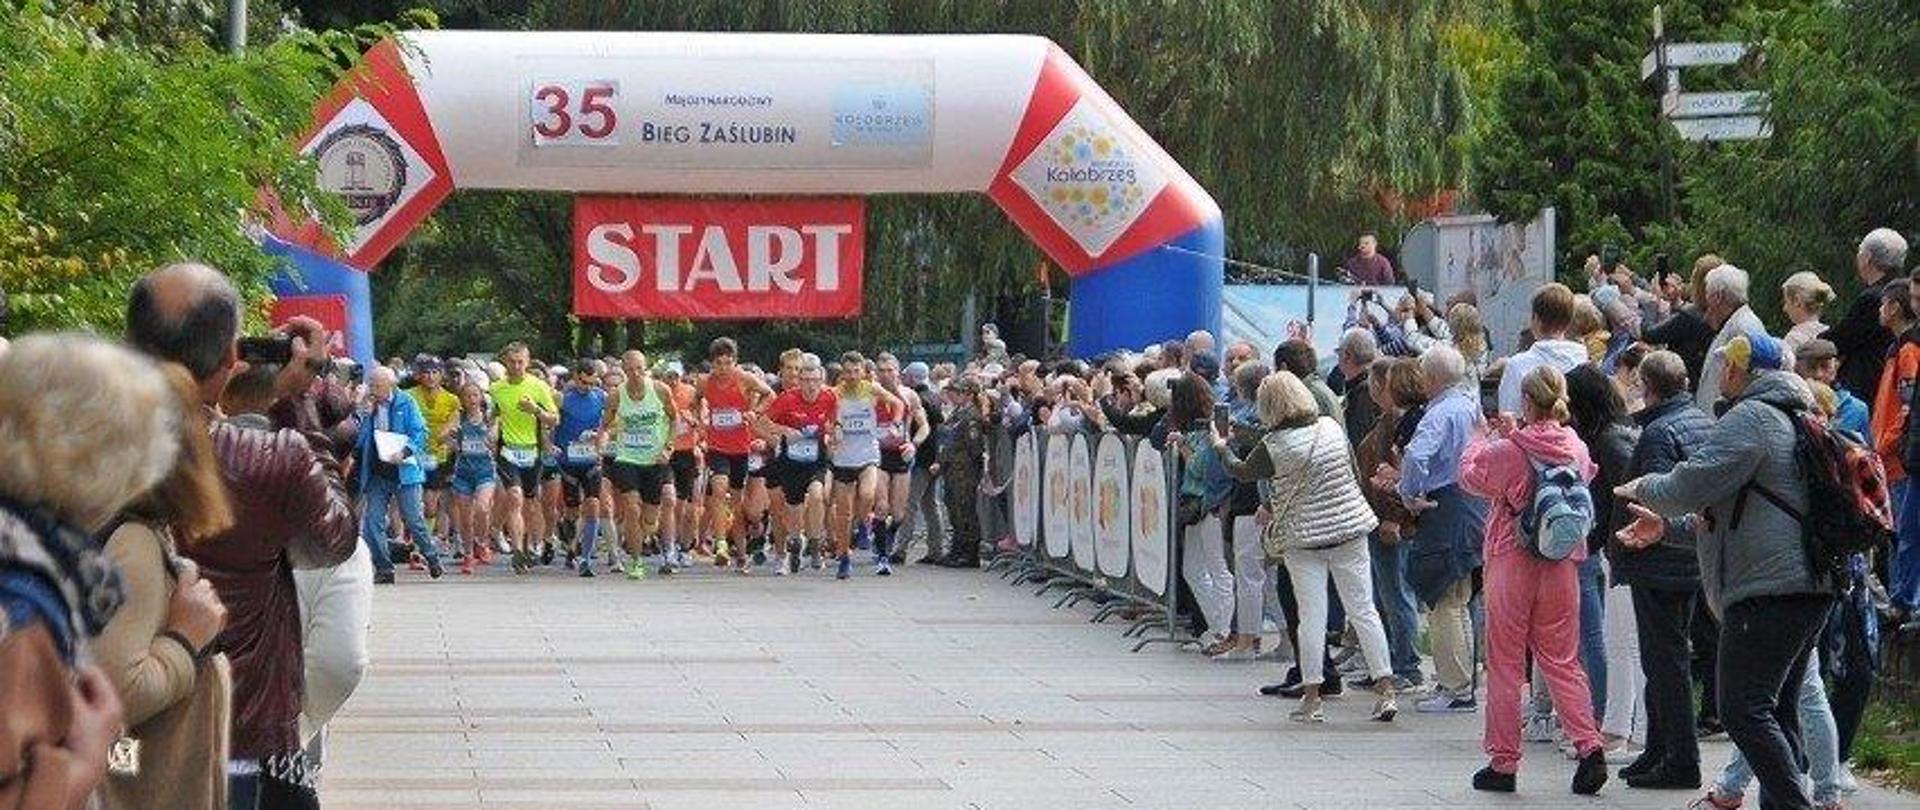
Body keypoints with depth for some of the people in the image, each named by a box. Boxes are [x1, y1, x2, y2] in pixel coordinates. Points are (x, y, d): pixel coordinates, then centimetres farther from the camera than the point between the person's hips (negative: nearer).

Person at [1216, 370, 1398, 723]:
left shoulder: (1274, 446, -12)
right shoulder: (1332, 428, 0)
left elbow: (1241, 472, 5)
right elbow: (1355, 475, 10)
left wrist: (1222, 448, 26)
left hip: (1303, 538, -3)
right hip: (1350, 529, 3)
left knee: (1312, 617, 1)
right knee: (1363, 611, 5)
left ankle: (1312, 697, 5)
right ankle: (1385, 690, 3)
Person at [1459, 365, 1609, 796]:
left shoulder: (1506, 452, -16)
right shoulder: (1577, 450, -4)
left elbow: (1471, 477, 1)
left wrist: (1486, 435, 19)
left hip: (1512, 561, -4)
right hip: (1562, 565, 4)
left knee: (1505, 663, 7)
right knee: (1562, 659, 11)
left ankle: (1503, 763, 11)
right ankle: (1589, 747, -4)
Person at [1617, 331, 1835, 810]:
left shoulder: (1750, 418, -10)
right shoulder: (1798, 419, 23)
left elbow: (1691, 485, -17)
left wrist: (1643, 489, 4)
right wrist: (1667, 524, 25)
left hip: (1767, 588, -10)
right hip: (1810, 586, 10)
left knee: (1743, 709, -12)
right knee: (1779, 712, 13)